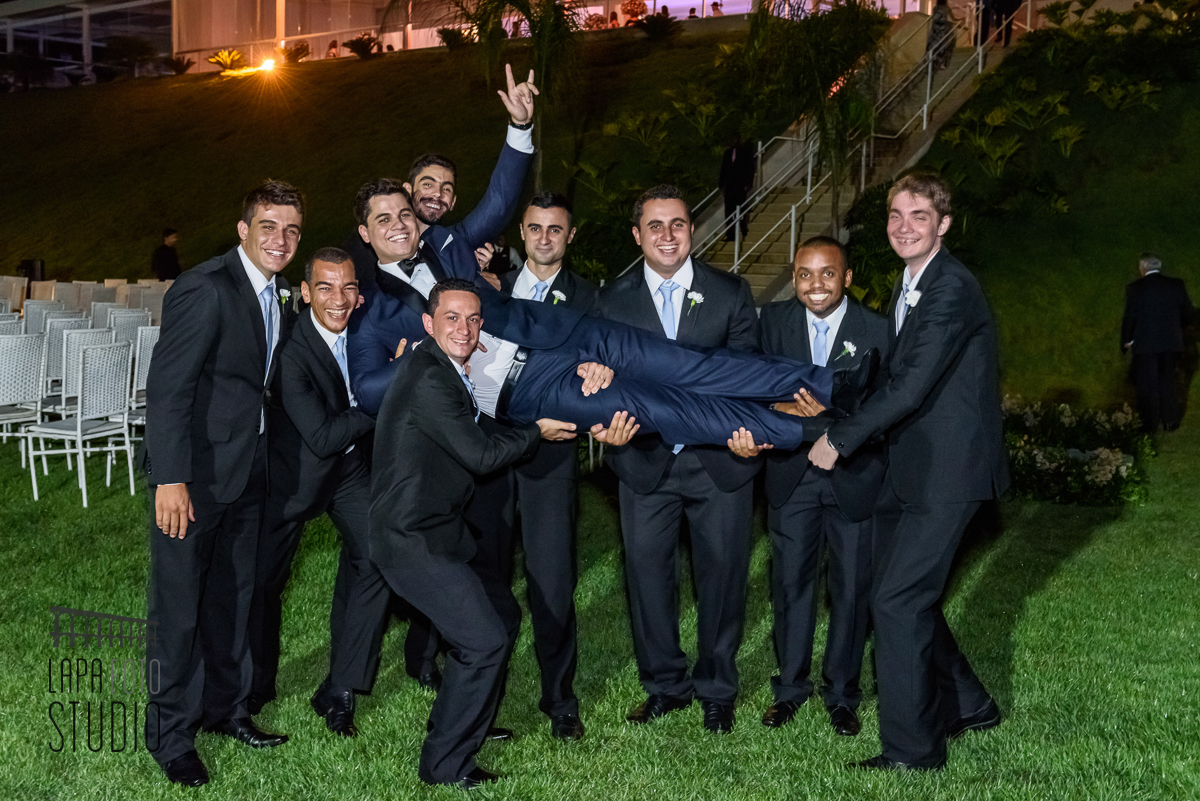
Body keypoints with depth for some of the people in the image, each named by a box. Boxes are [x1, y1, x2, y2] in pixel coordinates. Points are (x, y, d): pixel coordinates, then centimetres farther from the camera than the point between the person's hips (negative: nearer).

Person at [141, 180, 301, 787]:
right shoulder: (206, 289, -19)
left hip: (247, 469, 8)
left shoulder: (279, 295, 8)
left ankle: (223, 705, 34)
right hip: (194, 472, -8)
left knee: (233, 595, 18)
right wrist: (171, 480, -25)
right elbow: (167, 388, -22)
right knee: (179, 605, 1)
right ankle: (171, 731, 15)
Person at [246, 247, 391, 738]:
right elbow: (323, 437, -30)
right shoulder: (290, 351, -29)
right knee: (266, 576, 8)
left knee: (376, 559, -10)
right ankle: (256, 686, 32)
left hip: (353, 463, 4)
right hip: (297, 466, -4)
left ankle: (340, 692, 2)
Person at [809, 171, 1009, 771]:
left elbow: (912, 387, -24)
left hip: (946, 470, -10)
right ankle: (967, 705, 33)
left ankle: (912, 750, 4)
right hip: (907, 467, 10)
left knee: (897, 601, -9)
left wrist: (841, 439, -16)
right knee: (902, 593, 15)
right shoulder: (908, 286, 15)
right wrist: (846, 426, 9)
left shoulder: (952, 290, -18)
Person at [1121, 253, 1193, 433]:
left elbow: (1129, 317, -8)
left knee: (1147, 385, 5)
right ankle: (1170, 421, 14)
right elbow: (1187, 313, 4)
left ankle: (1150, 423, 5)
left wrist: (1127, 341, 5)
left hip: (1145, 344, -3)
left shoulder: (1134, 288, -9)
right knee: (1168, 382, 15)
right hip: (1171, 343, 3)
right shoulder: (1177, 285, 0)